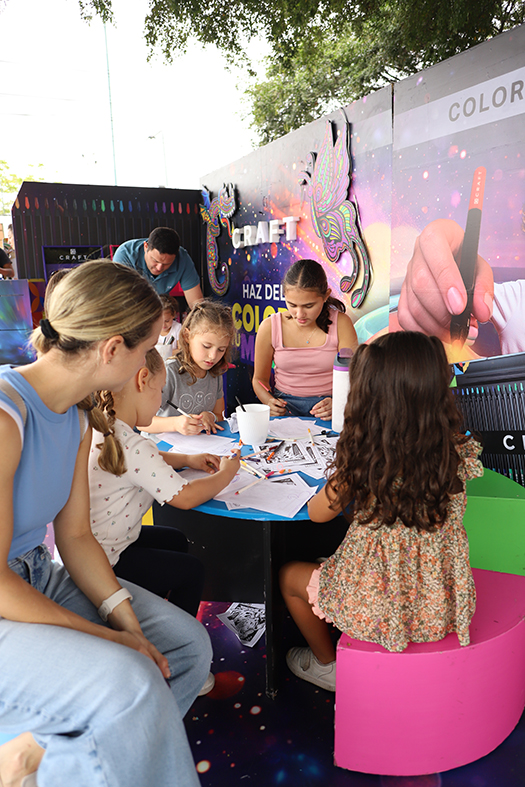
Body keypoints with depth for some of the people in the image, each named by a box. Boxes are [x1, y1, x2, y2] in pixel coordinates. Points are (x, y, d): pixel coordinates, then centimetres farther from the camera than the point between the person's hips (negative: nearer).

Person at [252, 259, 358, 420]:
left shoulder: (341, 324, -3)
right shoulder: (270, 327, 0)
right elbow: (259, 378, 11)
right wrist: (269, 402, -12)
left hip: (327, 405, 0)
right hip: (285, 405, 1)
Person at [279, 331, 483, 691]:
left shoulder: (362, 461, -25)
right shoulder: (458, 453, -15)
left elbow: (318, 512, -8)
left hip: (378, 611, -5)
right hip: (443, 608, 5)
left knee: (289, 575, 24)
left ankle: (327, 665, 41)